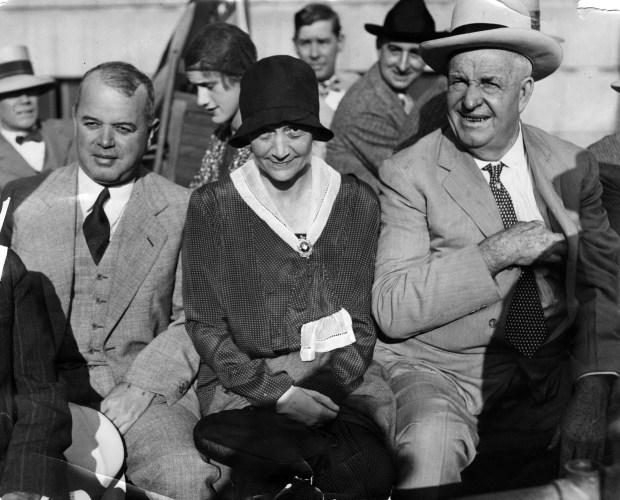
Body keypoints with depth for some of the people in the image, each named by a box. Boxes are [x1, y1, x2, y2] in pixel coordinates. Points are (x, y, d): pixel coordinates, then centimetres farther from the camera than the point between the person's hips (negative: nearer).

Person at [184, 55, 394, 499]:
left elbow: (362, 324, 8)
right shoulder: (211, 207, 0)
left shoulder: (357, 203, 6)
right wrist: (277, 392, -11)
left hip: (335, 384, 3)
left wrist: (325, 388, -9)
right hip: (242, 385, -3)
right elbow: (205, 326, 0)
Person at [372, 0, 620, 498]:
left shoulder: (573, 167, 4)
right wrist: (495, 252, -20)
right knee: (430, 444, -33)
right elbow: (392, 310, -13)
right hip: (439, 369, -3)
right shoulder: (407, 174, -5)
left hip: (553, 370, 4)